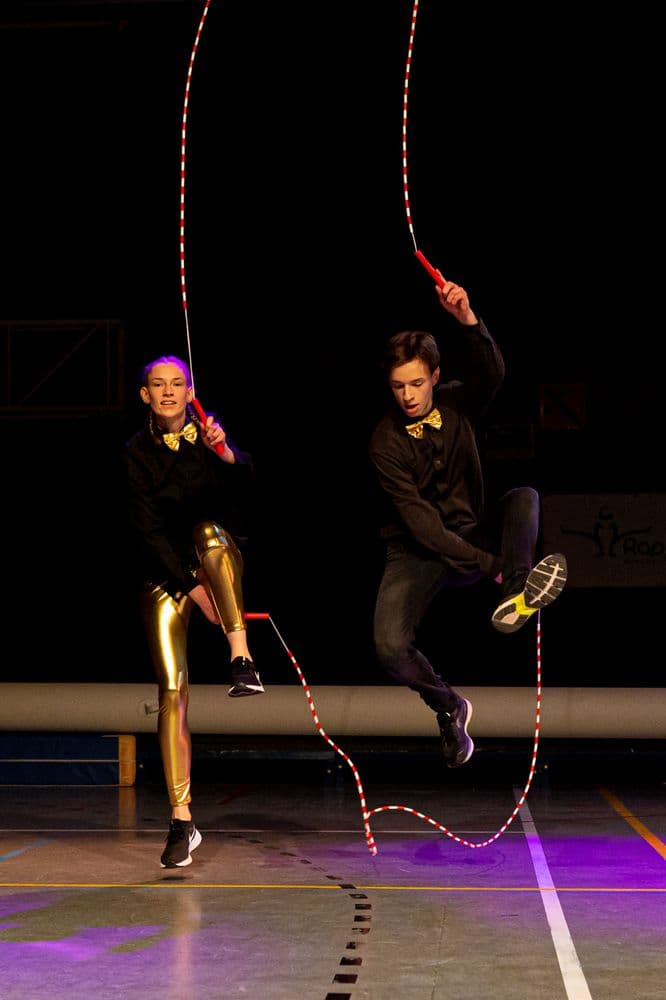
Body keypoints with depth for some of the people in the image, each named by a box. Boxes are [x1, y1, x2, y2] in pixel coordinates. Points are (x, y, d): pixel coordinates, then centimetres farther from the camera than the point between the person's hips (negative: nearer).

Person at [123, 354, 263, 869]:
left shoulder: (209, 433, 0)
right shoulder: (137, 452, -5)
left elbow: (246, 482, -17)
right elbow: (147, 528, -12)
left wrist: (226, 452, -39)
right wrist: (192, 587, -19)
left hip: (219, 566, 1)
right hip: (165, 574, -1)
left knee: (210, 529, -34)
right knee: (172, 691, -10)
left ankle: (243, 660, -36)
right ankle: (182, 821, -6)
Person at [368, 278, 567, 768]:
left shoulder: (457, 404, -1)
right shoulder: (385, 442, -11)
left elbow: (493, 374, -25)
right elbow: (420, 523, -18)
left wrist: (468, 320, -43)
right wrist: (488, 563, -25)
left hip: (471, 531, 3)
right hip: (417, 549, -3)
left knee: (525, 497, -23)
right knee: (390, 645, -26)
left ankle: (517, 596, -44)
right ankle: (449, 706, 3)